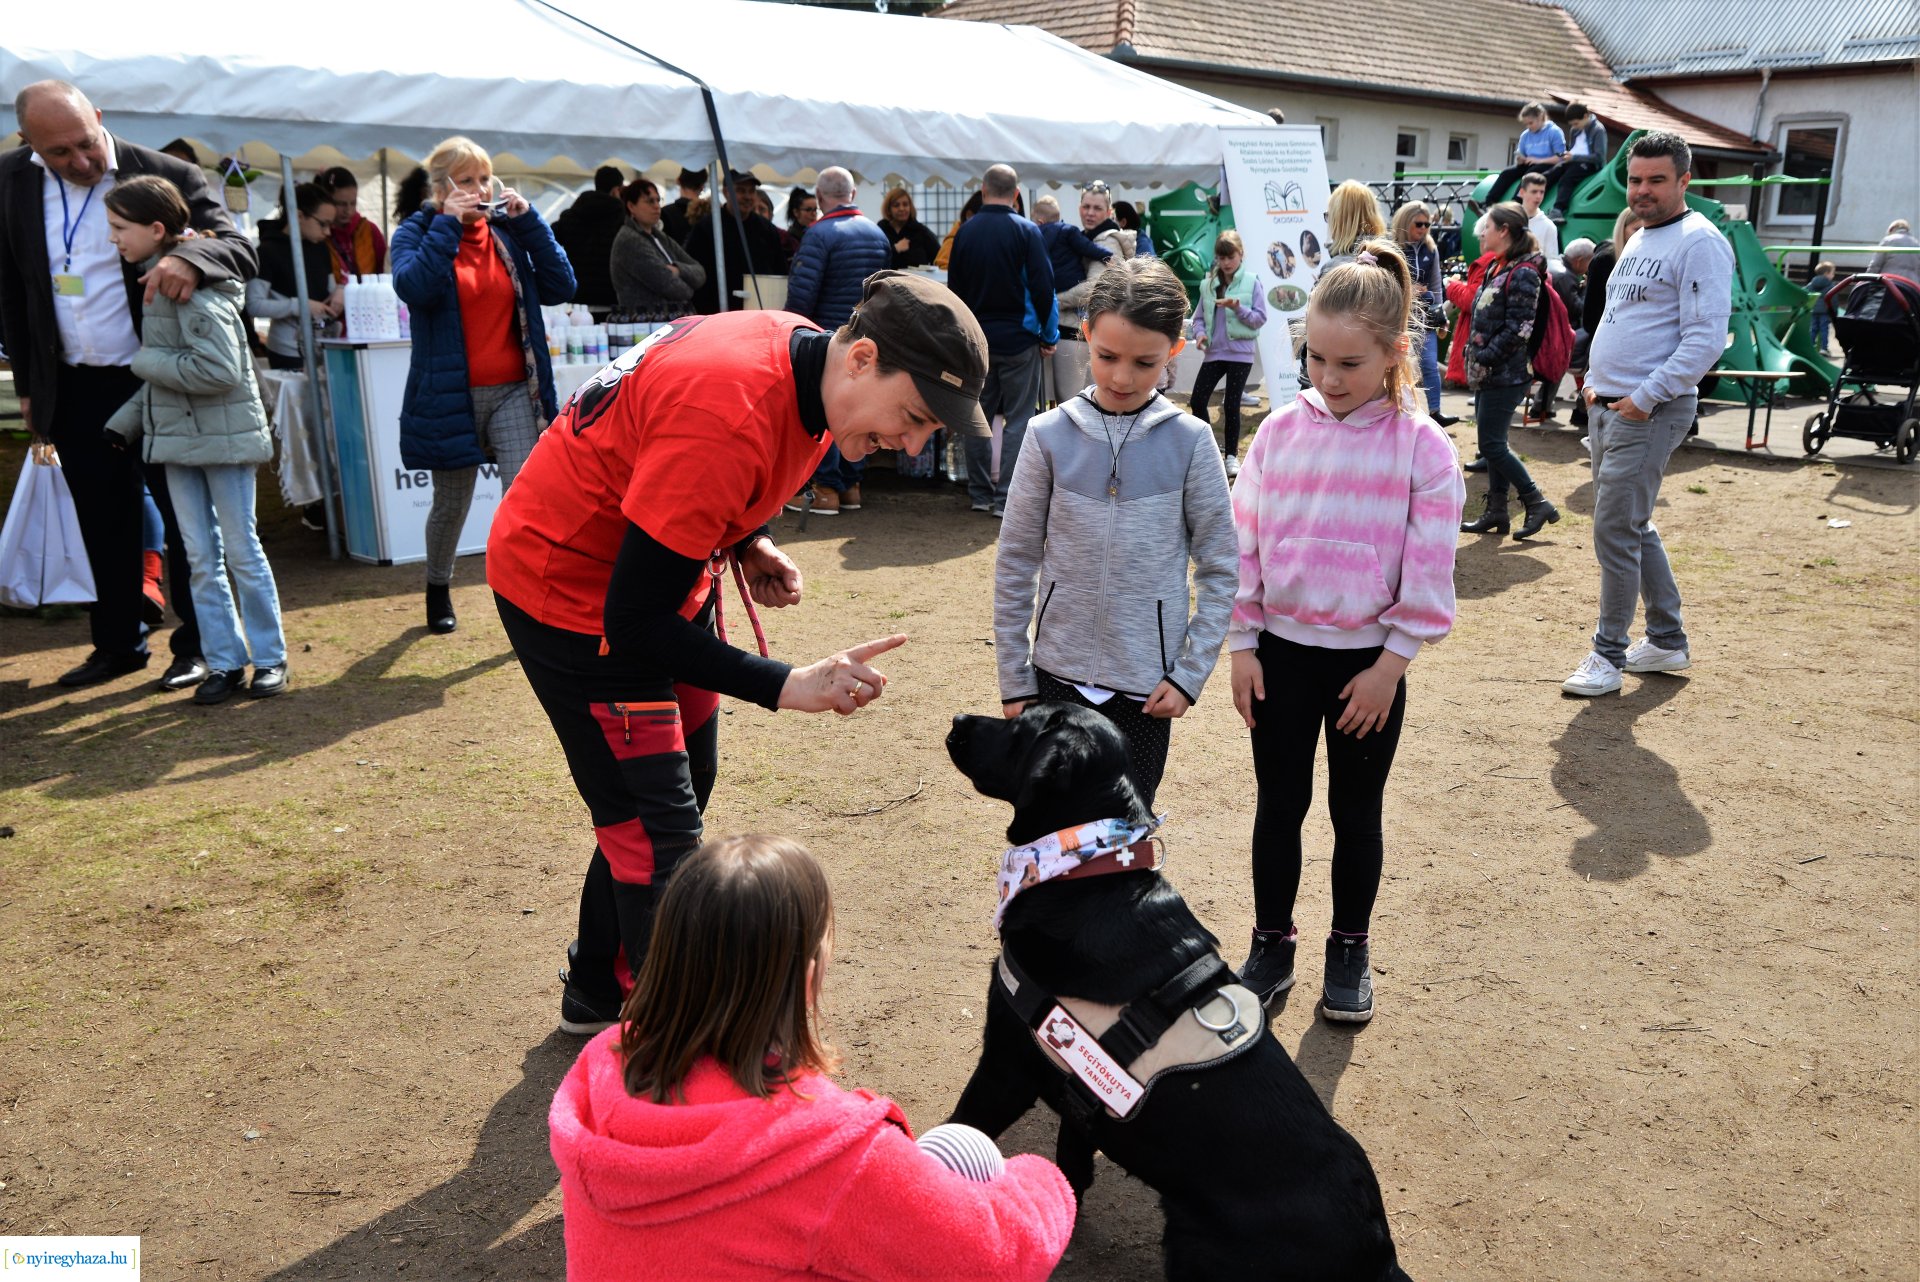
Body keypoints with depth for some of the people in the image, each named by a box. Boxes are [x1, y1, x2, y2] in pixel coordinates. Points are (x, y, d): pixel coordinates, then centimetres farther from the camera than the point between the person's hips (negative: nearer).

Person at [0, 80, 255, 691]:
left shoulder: (170, 177, -10)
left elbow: (239, 246, -14)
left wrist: (189, 257, -37)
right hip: (73, 389, 4)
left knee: (183, 518, 4)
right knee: (104, 525, 13)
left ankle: (195, 645, 15)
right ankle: (118, 643, 26)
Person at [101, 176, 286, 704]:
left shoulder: (194, 287, -16)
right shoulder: (157, 281, 10)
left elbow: (219, 370, -25)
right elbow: (166, 368, 14)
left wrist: (146, 360, -14)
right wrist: (125, 422, 9)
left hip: (224, 433, -8)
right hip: (176, 434, 8)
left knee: (241, 549, 2)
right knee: (200, 557, 7)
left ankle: (269, 657, 14)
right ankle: (224, 663, 14)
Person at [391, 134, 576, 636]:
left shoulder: (508, 231, 10)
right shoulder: (418, 233, 0)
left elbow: (560, 287, -2)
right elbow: (413, 289, -21)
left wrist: (528, 220, -7)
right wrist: (447, 224, -19)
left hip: (514, 392, 2)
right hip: (450, 392, -2)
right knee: (451, 504, 12)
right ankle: (438, 589, 37)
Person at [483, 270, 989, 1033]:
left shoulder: (807, 358, -8)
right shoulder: (730, 417, -36)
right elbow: (633, 621, -32)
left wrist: (746, 543, -3)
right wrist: (786, 686, -34)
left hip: (663, 574, 9)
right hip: (572, 589, -9)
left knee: (684, 786, 19)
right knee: (659, 836, -9)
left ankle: (599, 991, 38)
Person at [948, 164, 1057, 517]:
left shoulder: (965, 232, 4)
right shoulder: (1027, 232, -10)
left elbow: (954, 287, 11)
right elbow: (1043, 287, -10)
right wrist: (1050, 336, 0)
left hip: (975, 339, 4)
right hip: (1018, 338, -4)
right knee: (1018, 419, 0)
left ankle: (980, 493, 17)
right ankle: (1007, 497, -4)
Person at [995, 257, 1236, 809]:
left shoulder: (1189, 441, -6)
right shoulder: (1051, 435, -5)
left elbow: (1219, 569, -1)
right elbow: (1015, 564, 1)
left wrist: (1191, 673, -5)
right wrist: (1014, 679, 1)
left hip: (1147, 681, -1)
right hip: (1059, 673, 1)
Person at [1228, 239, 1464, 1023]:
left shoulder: (1423, 449, -10)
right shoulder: (1280, 433, -3)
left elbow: (1427, 574, -8)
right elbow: (1244, 544, 1)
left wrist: (1389, 665, -9)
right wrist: (1242, 645, -1)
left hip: (1368, 659, -2)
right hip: (1282, 650, 2)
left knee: (1356, 811, 12)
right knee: (1279, 804, 12)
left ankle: (1350, 951, 31)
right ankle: (1271, 946, 28)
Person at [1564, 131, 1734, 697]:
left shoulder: (1699, 243, -11)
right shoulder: (1638, 240, 17)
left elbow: (1707, 337, -18)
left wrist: (1646, 397, -19)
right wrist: (1594, 380, 11)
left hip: (1651, 412, -9)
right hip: (1607, 405, 9)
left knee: (1615, 531, -8)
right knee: (1634, 527, 15)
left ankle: (1609, 654, 3)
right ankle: (1668, 641, 26)